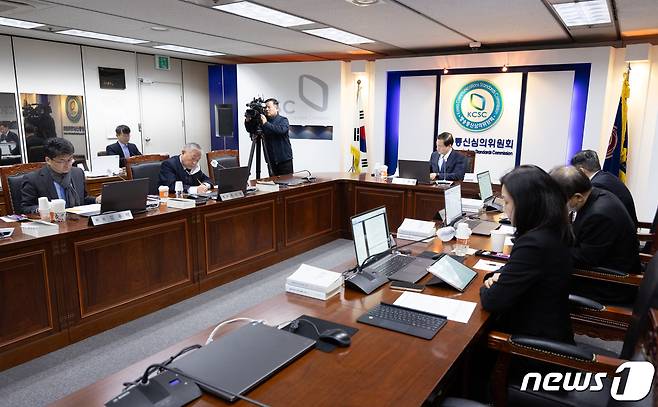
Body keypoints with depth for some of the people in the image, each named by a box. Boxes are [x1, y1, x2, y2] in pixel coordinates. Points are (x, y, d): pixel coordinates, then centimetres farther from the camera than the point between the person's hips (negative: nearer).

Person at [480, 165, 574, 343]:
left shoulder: (534, 244, -30)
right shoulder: (551, 231, -1)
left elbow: (491, 301, -26)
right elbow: (518, 267, 16)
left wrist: (487, 287, -4)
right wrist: (498, 277, -4)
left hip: (537, 338, -8)